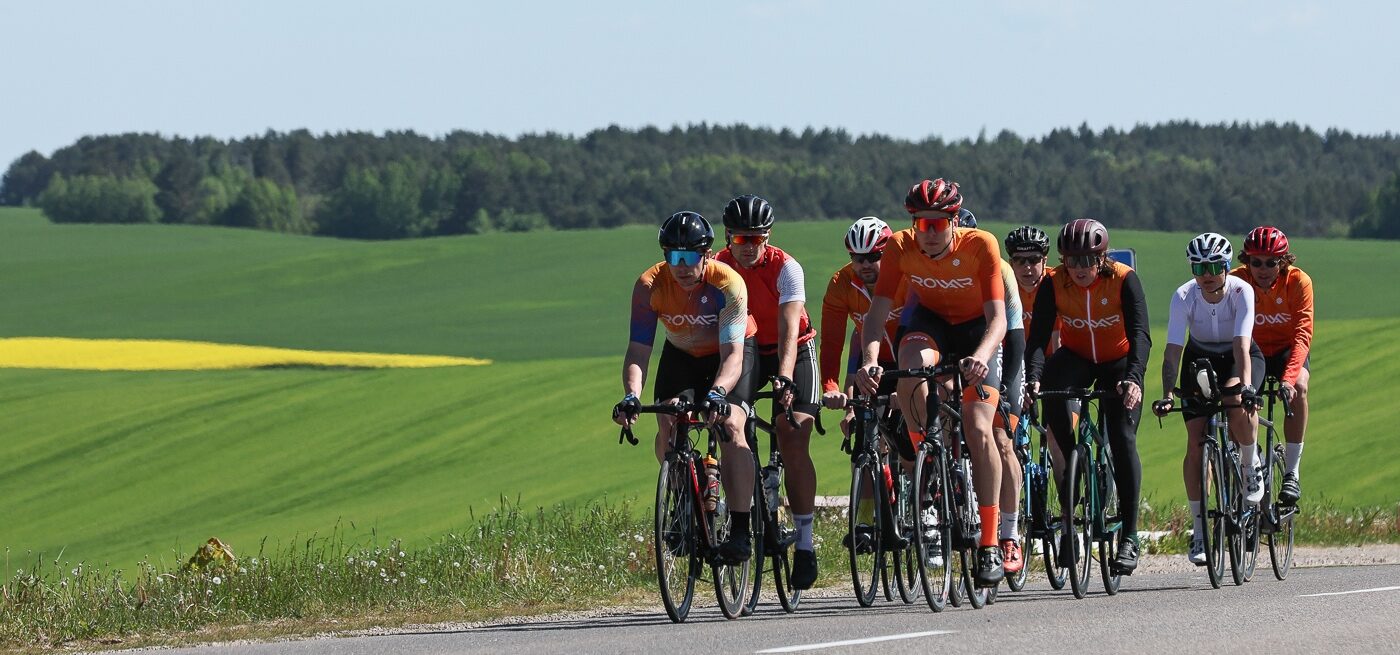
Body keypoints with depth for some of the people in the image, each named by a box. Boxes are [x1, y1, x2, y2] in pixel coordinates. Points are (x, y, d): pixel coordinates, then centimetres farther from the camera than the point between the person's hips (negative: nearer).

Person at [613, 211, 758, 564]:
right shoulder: (650, 286, -26)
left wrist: (717, 393, -57)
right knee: (667, 429, -17)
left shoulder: (728, 284, -33)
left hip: (730, 353, -3)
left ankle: (740, 531, -23)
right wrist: (631, 396, -47)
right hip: (681, 354, 3)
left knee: (731, 427, -26)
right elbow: (638, 352, -28)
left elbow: (732, 354, -38)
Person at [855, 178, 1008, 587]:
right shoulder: (900, 248, -23)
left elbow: (998, 317, -34)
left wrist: (981, 357, -54)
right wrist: (870, 360, -46)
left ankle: (989, 544, -14)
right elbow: (877, 311, -28)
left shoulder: (980, 246, -28)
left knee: (978, 429, -18)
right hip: (929, 320, 1)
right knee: (913, 368, -36)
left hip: (976, 329, -1)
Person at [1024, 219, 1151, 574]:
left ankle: (1129, 537, -10)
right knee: (1054, 397, -31)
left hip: (1118, 362, -1)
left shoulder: (1124, 280, -25)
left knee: (1122, 438, -15)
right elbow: (1038, 338, -25)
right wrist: (1033, 378, -44)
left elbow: (1139, 334, -32)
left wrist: (1133, 378, -48)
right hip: (1075, 357, 1)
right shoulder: (1053, 284, -20)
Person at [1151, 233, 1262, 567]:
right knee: (1196, 443, -10)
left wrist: (1245, 385, -51)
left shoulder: (1241, 292, -28)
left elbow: (1242, 345, -36)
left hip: (1238, 358, -2)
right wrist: (1167, 395, -40)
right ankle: (1199, 528, -2)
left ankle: (1249, 468, -6)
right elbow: (1173, 349, -27)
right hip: (1200, 358, 2)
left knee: (1237, 402, -35)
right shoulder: (1184, 296, -24)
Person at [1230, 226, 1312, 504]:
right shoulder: (1236, 282, -22)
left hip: (1287, 350, -1)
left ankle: (1291, 473, -23)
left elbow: (1302, 334, -31)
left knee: (1299, 387, -30)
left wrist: (1289, 378, -45)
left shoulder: (1298, 282, -24)